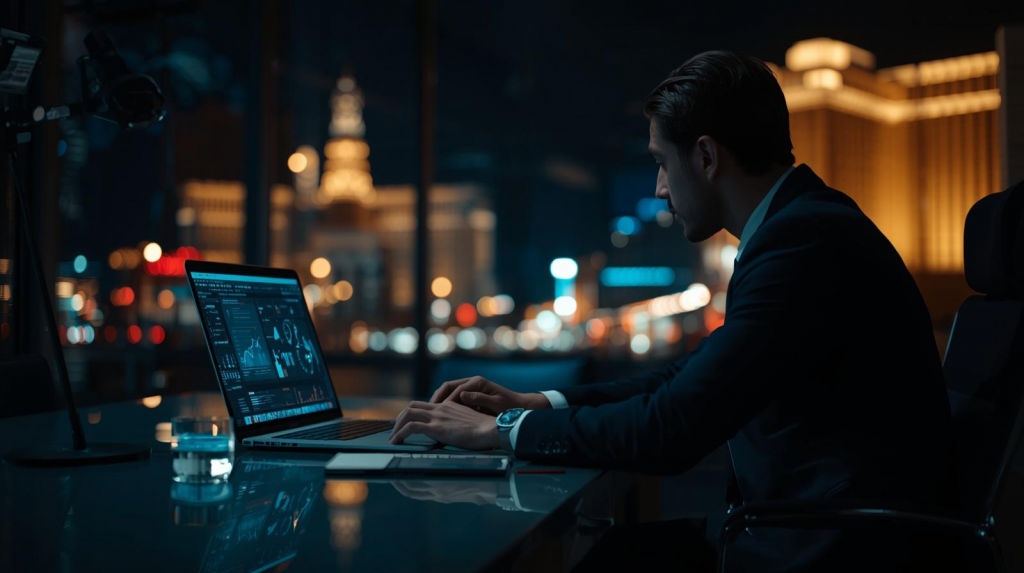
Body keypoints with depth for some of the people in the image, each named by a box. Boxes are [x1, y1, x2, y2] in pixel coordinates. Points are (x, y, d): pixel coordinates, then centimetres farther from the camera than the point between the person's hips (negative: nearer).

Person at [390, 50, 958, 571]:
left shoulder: (805, 239, -21)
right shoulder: (799, 224, 10)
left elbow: (673, 429, -23)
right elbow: (693, 378, 15)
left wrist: (500, 430, -12)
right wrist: (538, 404, 8)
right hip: (801, 523, 8)